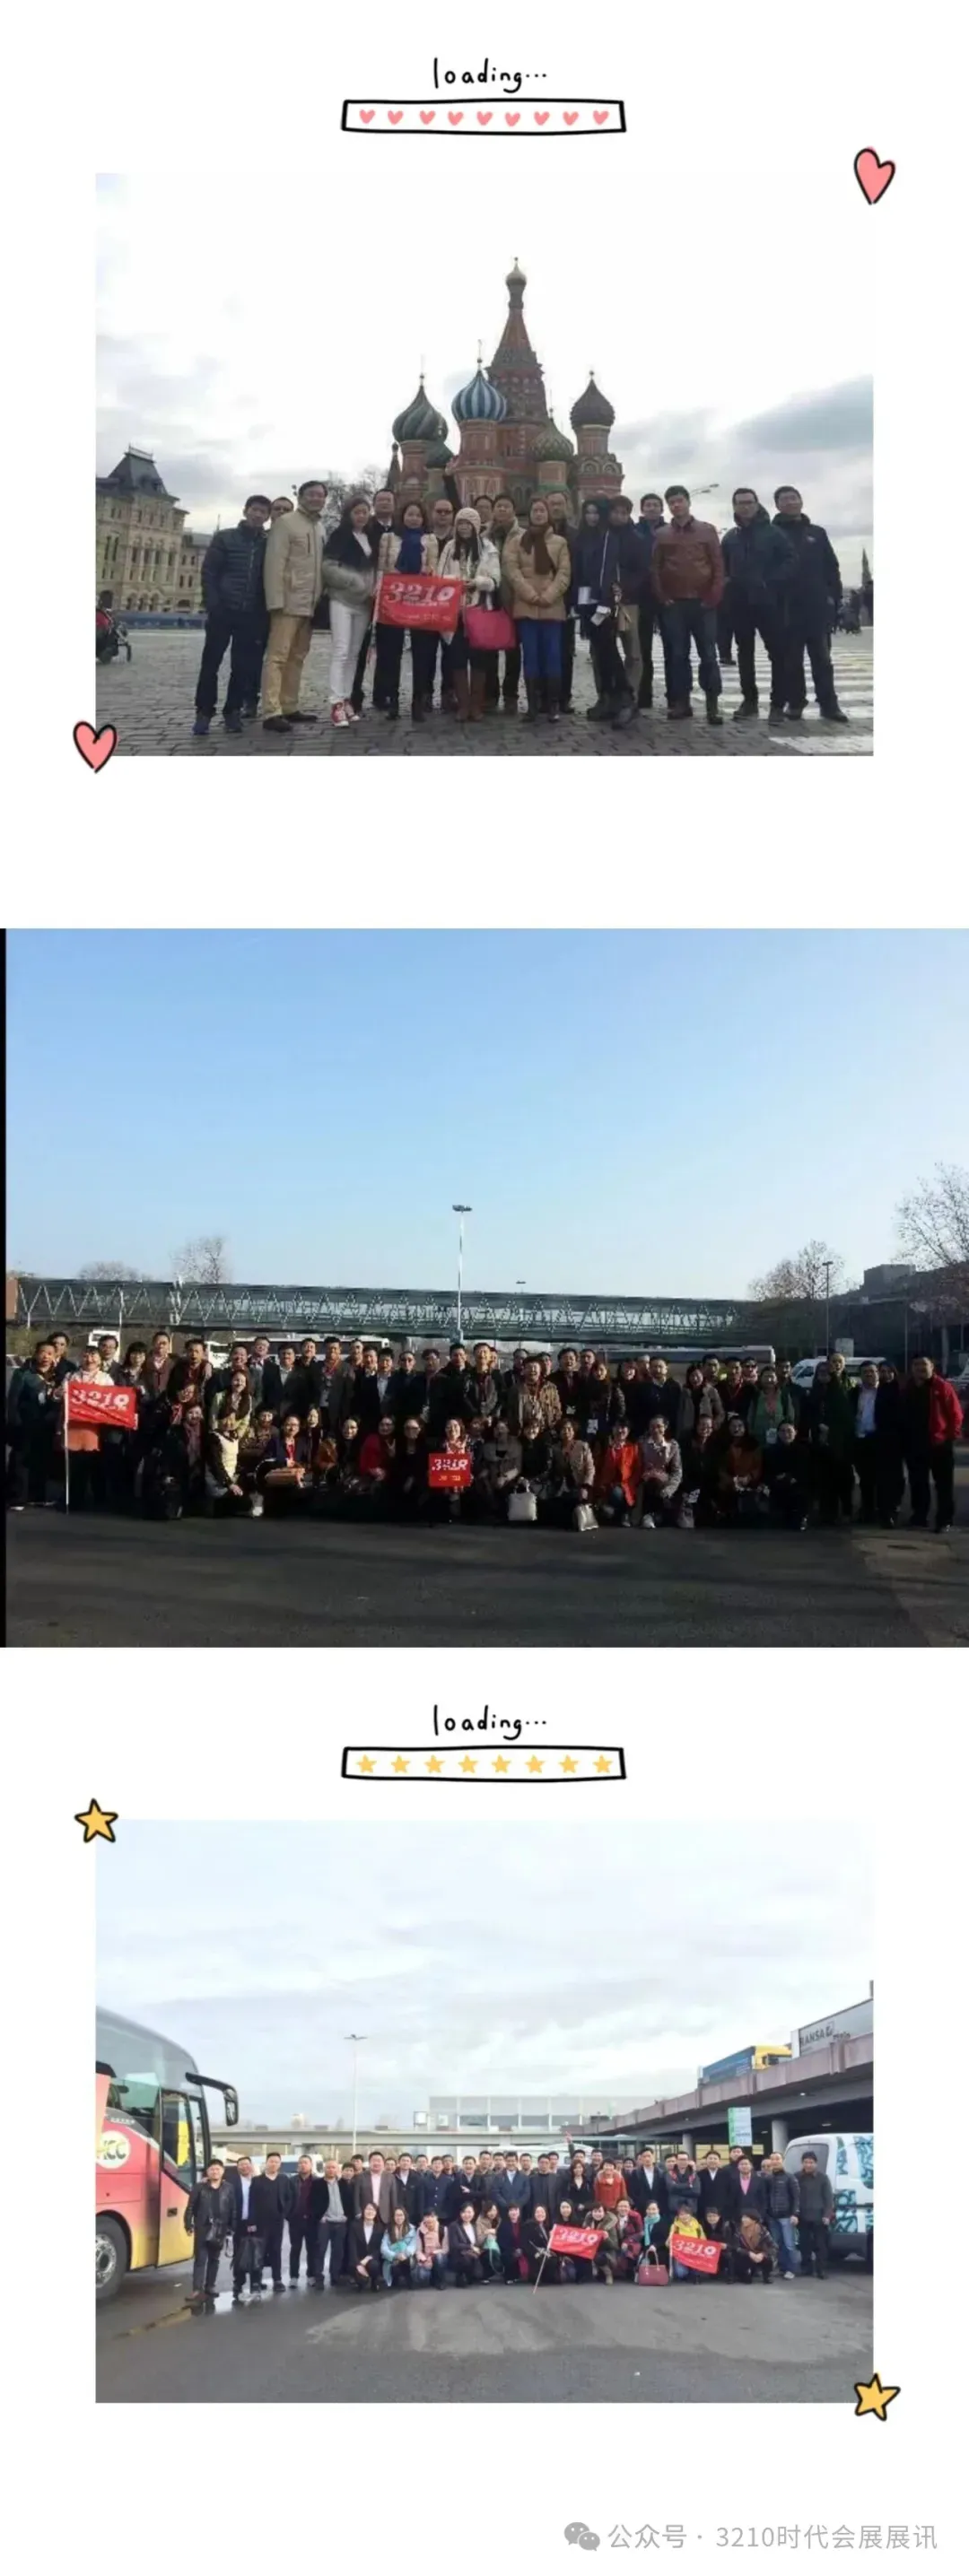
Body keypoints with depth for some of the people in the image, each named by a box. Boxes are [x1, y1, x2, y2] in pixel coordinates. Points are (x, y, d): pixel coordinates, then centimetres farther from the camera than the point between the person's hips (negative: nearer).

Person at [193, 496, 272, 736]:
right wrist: (212, 605, -10)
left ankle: (233, 711, 8)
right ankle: (204, 711, 3)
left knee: (242, 666, 0)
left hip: (251, 615, 2)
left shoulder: (268, 545, 10)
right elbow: (208, 572, 0)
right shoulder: (224, 538, 4)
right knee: (211, 662, -2)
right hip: (223, 610, -2)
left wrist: (263, 613, -1)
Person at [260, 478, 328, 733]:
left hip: (310, 604, 8)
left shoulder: (319, 528, 17)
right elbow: (274, 563, -11)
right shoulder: (286, 522, -4)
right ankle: (272, 712, -17)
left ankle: (290, 707, 15)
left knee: (297, 657, 10)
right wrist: (276, 600, -19)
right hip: (289, 602, -8)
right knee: (278, 656, -11)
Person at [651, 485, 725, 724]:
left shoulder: (707, 530, 6)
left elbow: (718, 565, 3)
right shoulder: (661, 535, 9)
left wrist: (714, 597, -6)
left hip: (703, 603, -1)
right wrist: (662, 597, -4)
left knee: (708, 654, -3)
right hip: (673, 604, 1)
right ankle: (681, 702, 8)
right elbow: (654, 569, 7)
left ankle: (713, 704, -1)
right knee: (677, 654, 3)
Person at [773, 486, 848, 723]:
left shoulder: (817, 533, 12)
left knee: (822, 657, 2)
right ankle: (795, 702, 9)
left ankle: (829, 704, 3)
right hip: (787, 608, -2)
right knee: (791, 659, 2)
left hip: (817, 606, 2)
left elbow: (832, 567, 11)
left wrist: (834, 596, 1)